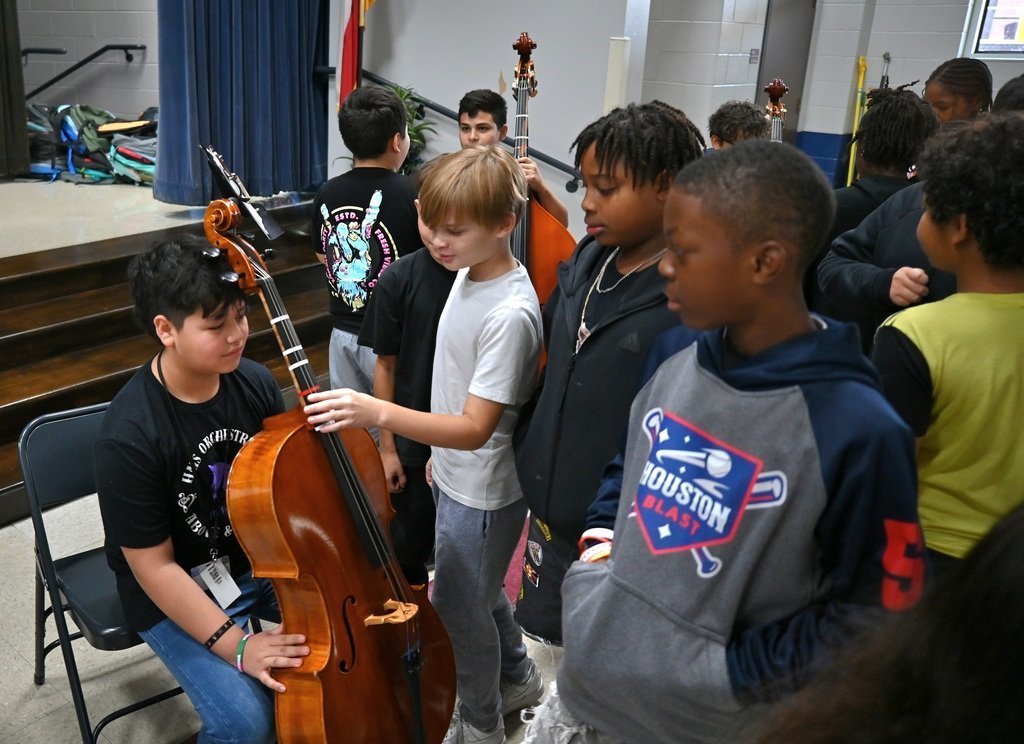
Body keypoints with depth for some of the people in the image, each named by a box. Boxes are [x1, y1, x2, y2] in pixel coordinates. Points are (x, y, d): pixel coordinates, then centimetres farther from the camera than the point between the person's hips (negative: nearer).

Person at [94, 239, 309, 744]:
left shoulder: (254, 383, -12)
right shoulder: (129, 437, -28)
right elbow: (154, 567, -20)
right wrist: (236, 644, -22)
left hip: (262, 558, 5)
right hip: (176, 591, -5)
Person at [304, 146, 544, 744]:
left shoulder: (510, 314, -30)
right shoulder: (469, 274, -1)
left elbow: (475, 428, -32)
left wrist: (379, 412, -42)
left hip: (482, 492, -9)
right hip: (456, 476, 9)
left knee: (459, 608, 11)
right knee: (480, 592, 27)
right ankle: (517, 678, 52)